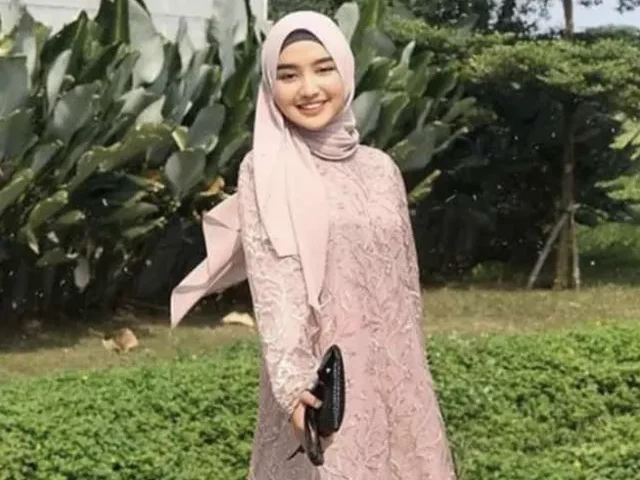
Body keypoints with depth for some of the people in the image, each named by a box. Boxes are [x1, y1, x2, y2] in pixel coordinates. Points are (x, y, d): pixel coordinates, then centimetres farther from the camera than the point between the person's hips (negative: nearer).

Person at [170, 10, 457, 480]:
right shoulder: (264, 171, -4)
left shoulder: (381, 168, 8)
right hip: (318, 377, -4)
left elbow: (404, 283, 13)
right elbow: (272, 283, -13)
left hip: (393, 374, 4)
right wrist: (292, 380, -24)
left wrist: (415, 377, 12)